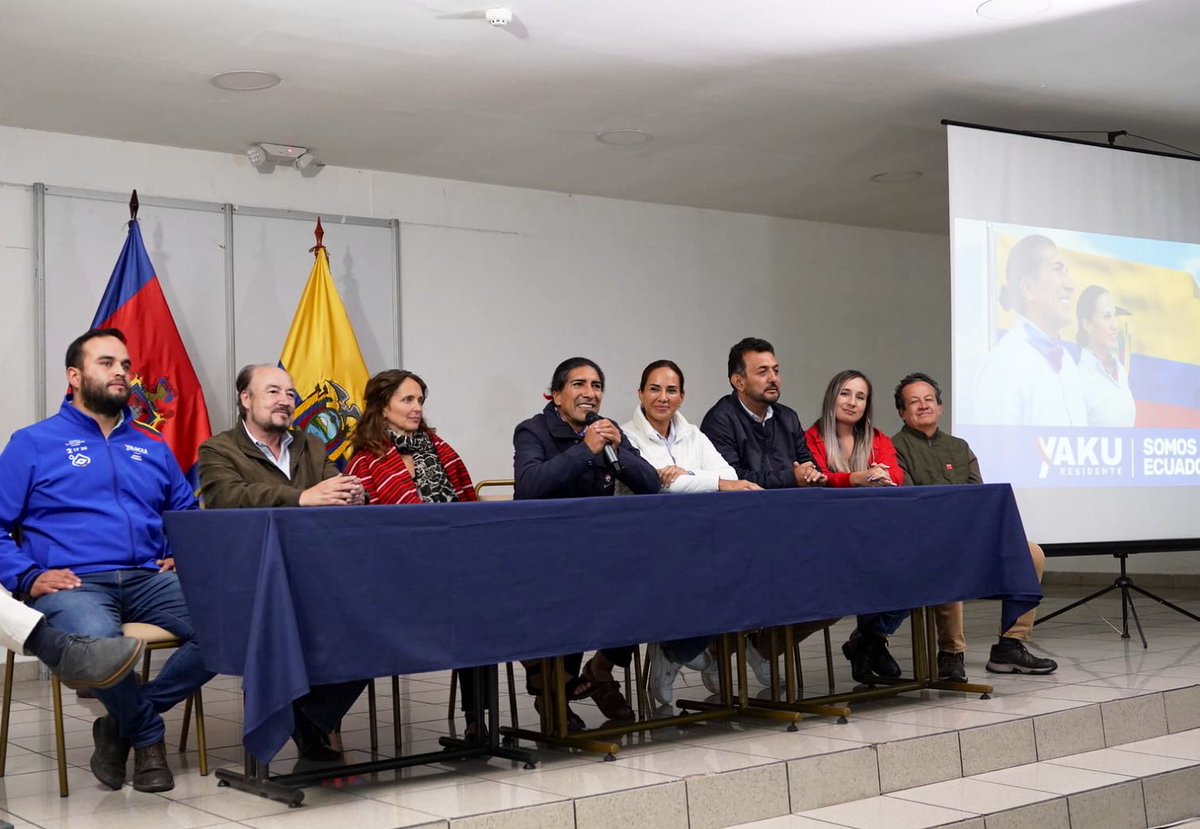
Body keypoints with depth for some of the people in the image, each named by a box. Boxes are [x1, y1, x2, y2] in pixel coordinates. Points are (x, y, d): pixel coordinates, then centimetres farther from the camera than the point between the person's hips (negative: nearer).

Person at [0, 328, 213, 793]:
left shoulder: (152, 447, 22)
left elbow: (188, 514, 27)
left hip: (148, 580, 4)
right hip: (72, 584, -4)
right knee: (97, 640, -41)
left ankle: (124, 723, -6)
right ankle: (148, 736, -8)